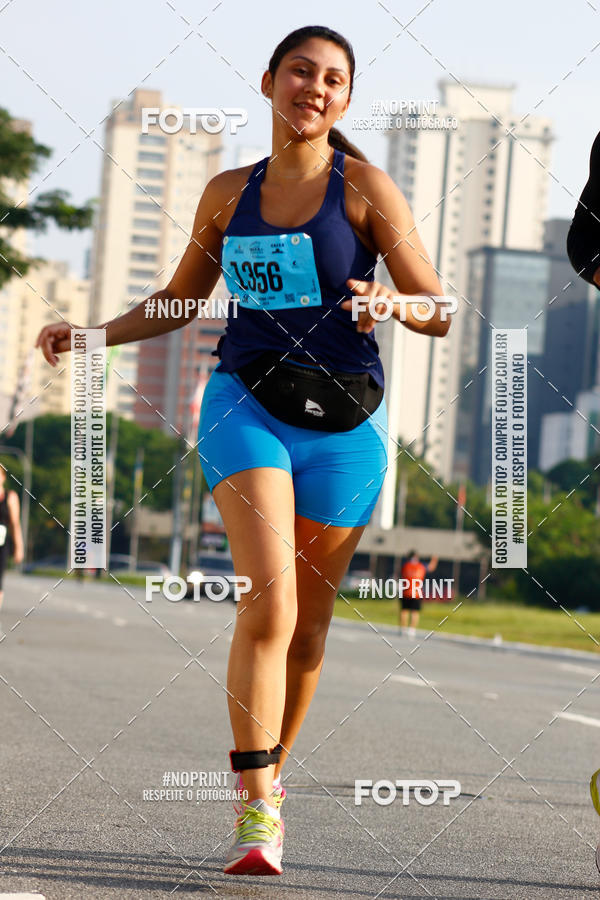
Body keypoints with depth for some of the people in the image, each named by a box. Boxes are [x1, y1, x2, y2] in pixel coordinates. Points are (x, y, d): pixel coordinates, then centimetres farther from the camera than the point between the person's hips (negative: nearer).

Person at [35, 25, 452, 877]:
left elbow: (439, 313, -3)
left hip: (343, 422, 0)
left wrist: (385, 302, -24)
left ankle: (268, 777, 28)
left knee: (308, 622, 6)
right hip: (247, 401, 1)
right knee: (269, 598, -18)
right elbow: (177, 303, 22)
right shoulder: (228, 192, 8)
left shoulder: (366, 188, -1)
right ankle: (257, 806, -16)